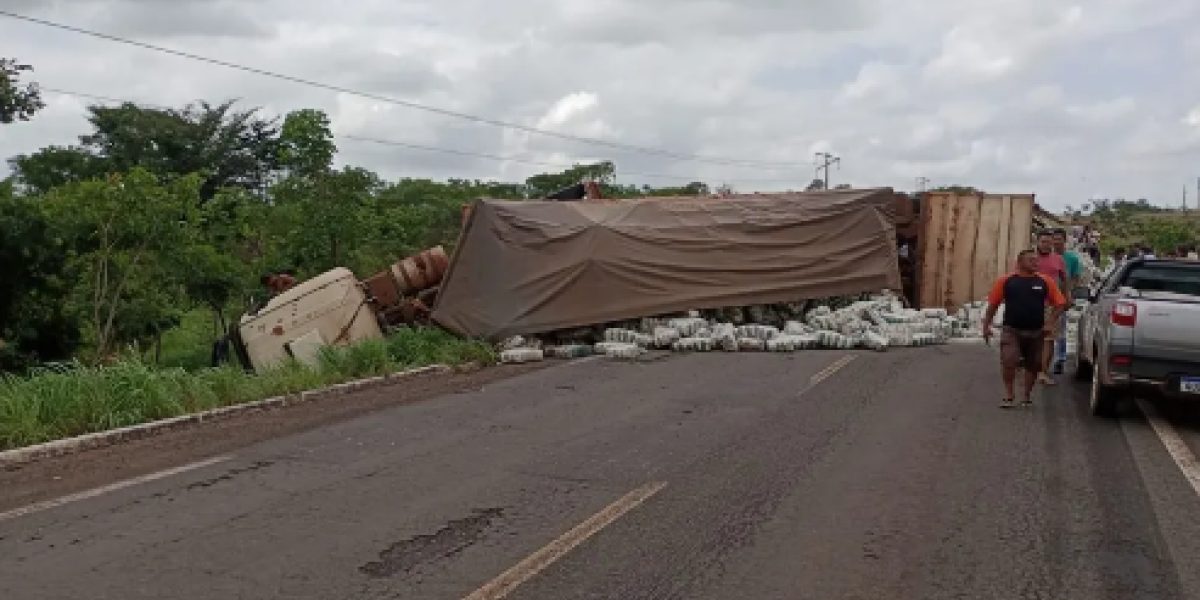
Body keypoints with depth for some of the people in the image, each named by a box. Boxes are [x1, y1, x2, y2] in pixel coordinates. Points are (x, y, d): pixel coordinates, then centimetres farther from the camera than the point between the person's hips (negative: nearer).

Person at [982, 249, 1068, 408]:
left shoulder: (1045, 281, 2)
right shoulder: (1006, 281, -1)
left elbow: (1060, 304, 4)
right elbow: (993, 305, 3)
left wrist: (1051, 323, -7)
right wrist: (986, 326, -1)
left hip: (1036, 332, 2)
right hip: (1011, 330, -2)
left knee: (1033, 365, 10)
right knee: (1008, 362, -15)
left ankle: (1027, 396, 26)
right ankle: (1009, 395, 0)